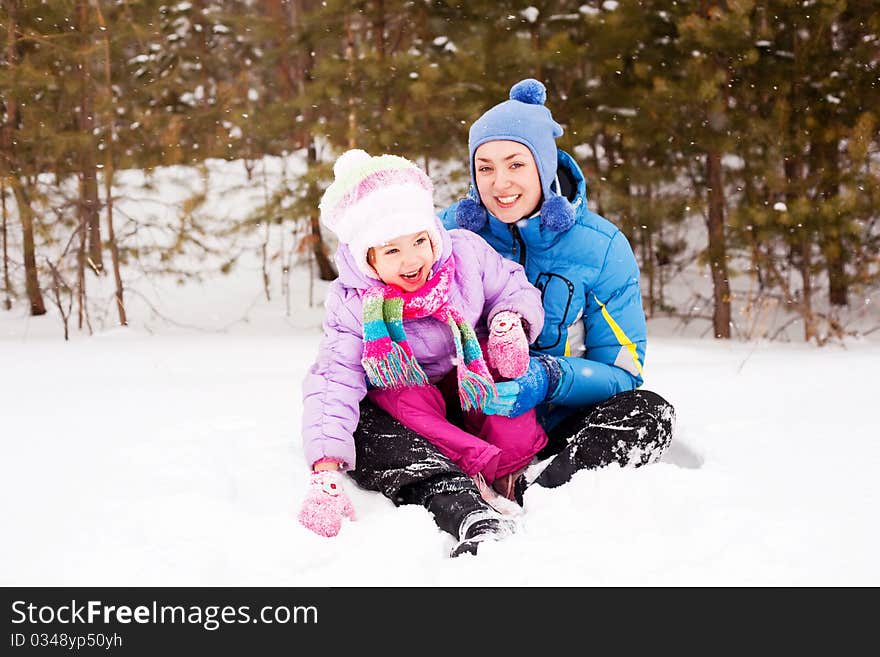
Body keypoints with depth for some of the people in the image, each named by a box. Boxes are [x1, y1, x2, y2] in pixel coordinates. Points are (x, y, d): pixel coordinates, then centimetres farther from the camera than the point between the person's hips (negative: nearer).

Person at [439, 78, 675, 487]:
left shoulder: (601, 247, -4)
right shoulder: (449, 231, 0)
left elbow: (623, 372, -4)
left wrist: (548, 379, -25)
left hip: (557, 433, -1)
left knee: (647, 412, -30)